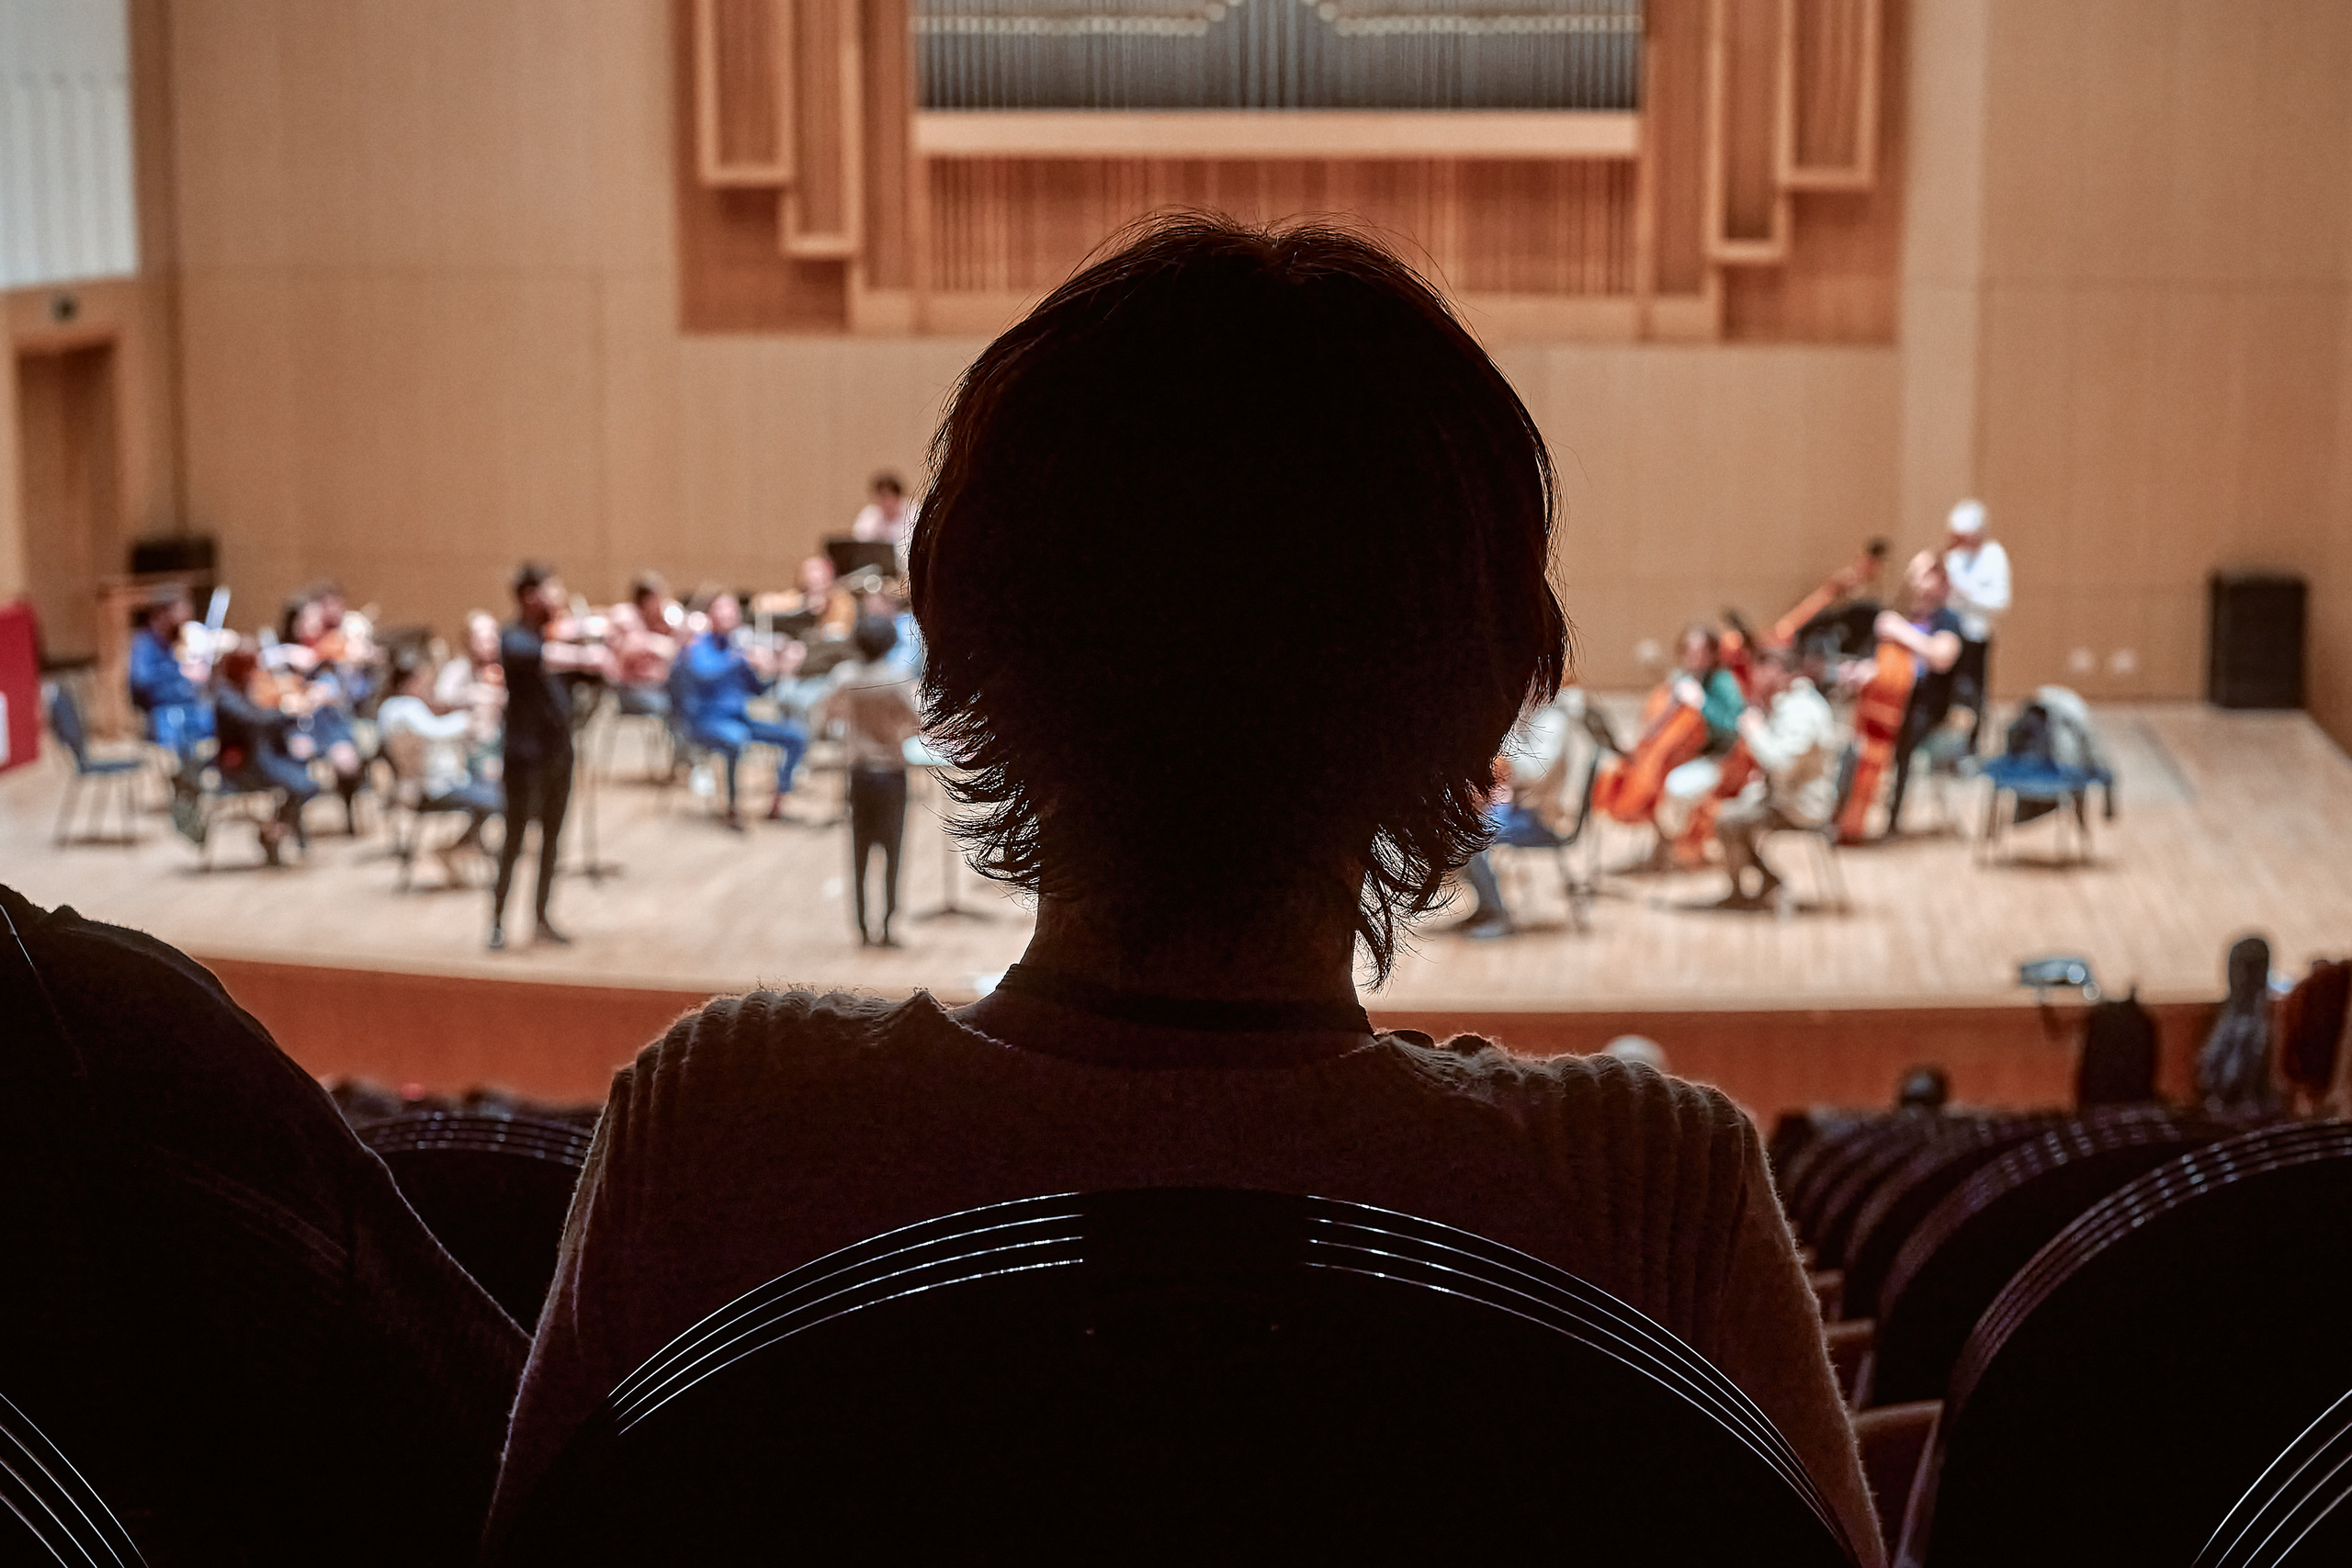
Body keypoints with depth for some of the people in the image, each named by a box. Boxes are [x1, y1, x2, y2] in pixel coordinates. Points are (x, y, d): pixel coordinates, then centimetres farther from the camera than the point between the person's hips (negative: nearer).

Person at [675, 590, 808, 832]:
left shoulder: (740, 645, 12)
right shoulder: (699, 646, -7)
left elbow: (756, 689, 11)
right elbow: (704, 670, -31)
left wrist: (778, 666, -5)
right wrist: (745, 659, -37)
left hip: (739, 718, 7)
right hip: (704, 719, -7)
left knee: (796, 736, -5)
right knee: (736, 737, -40)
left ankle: (778, 804, 2)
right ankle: (733, 809, -28)